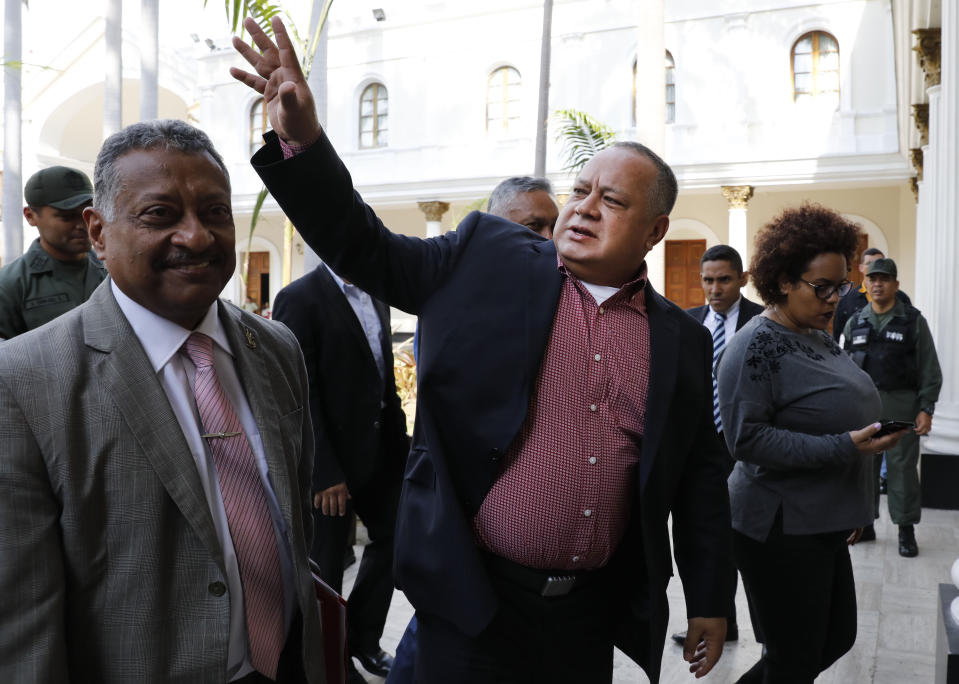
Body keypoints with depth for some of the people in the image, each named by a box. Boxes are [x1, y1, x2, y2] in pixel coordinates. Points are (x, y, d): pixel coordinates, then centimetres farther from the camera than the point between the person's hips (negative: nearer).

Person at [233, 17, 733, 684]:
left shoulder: (683, 341, 4)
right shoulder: (485, 258, -2)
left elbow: (699, 476, 8)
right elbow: (367, 250, -3)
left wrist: (709, 603, 10)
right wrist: (303, 139, -15)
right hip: (474, 599, -2)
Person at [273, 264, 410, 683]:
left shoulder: (376, 298, 9)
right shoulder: (300, 298, -14)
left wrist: (401, 442, 7)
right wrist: (325, 473, -20)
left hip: (381, 451, 8)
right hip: (330, 461, -7)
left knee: (393, 538, 17)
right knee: (326, 565, 9)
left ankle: (363, 638, 37)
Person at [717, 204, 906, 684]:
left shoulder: (818, 336, 9)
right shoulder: (756, 345, -17)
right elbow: (746, 440, -22)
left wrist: (851, 509, 18)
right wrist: (844, 448, -25)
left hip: (824, 525, 9)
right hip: (781, 530, -9)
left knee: (837, 639, 19)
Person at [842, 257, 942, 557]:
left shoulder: (913, 321, -1)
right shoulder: (855, 323, 8)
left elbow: (930, 369, -2)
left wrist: (926, 408, -8)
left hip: (901, 405, -3)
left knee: (902, 466, 2)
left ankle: (906, 529, 14)